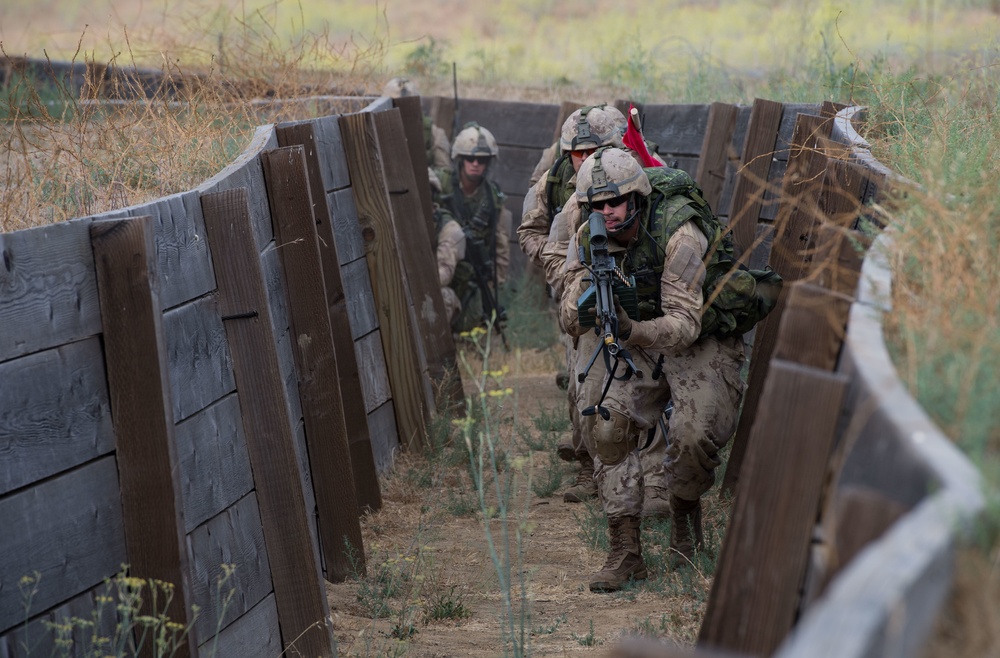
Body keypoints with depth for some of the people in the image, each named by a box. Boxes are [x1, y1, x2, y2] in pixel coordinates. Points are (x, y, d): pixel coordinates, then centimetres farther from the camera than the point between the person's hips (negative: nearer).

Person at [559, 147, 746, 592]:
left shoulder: (678, 235, -30)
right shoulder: (589, 240, -11)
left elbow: (685, 325, -33)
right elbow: (570, 325, -13)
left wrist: (632, 332, -52)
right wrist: (586, 282, -34)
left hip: (703, 341, -5)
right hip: (645, 343, 5)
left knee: (693, 436, -25)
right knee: (611, 430, -12)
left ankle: (685, 514, 7)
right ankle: (625, 552, -6)